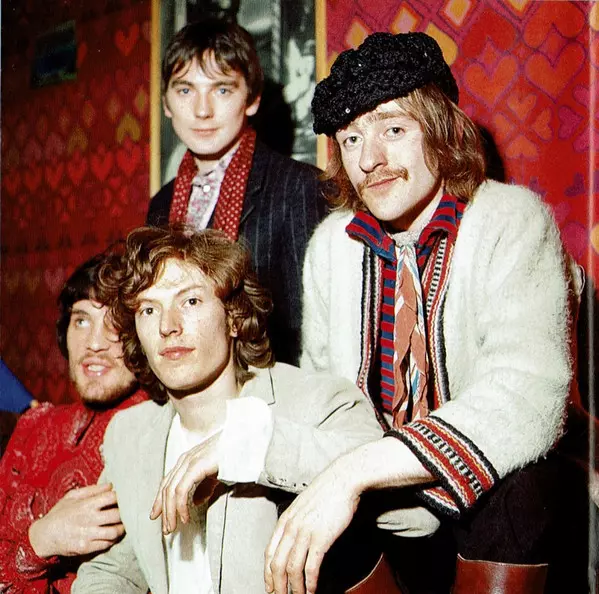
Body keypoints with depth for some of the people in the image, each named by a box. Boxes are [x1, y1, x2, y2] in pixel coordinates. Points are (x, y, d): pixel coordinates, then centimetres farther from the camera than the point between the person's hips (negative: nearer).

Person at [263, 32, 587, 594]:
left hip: (500, 517, -4)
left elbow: (527, 397, -28)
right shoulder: (331, 243, 4)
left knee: (515, 478, -33)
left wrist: (355, 470, -35)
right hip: (379, 522, 5)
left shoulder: (512, 221, -13)